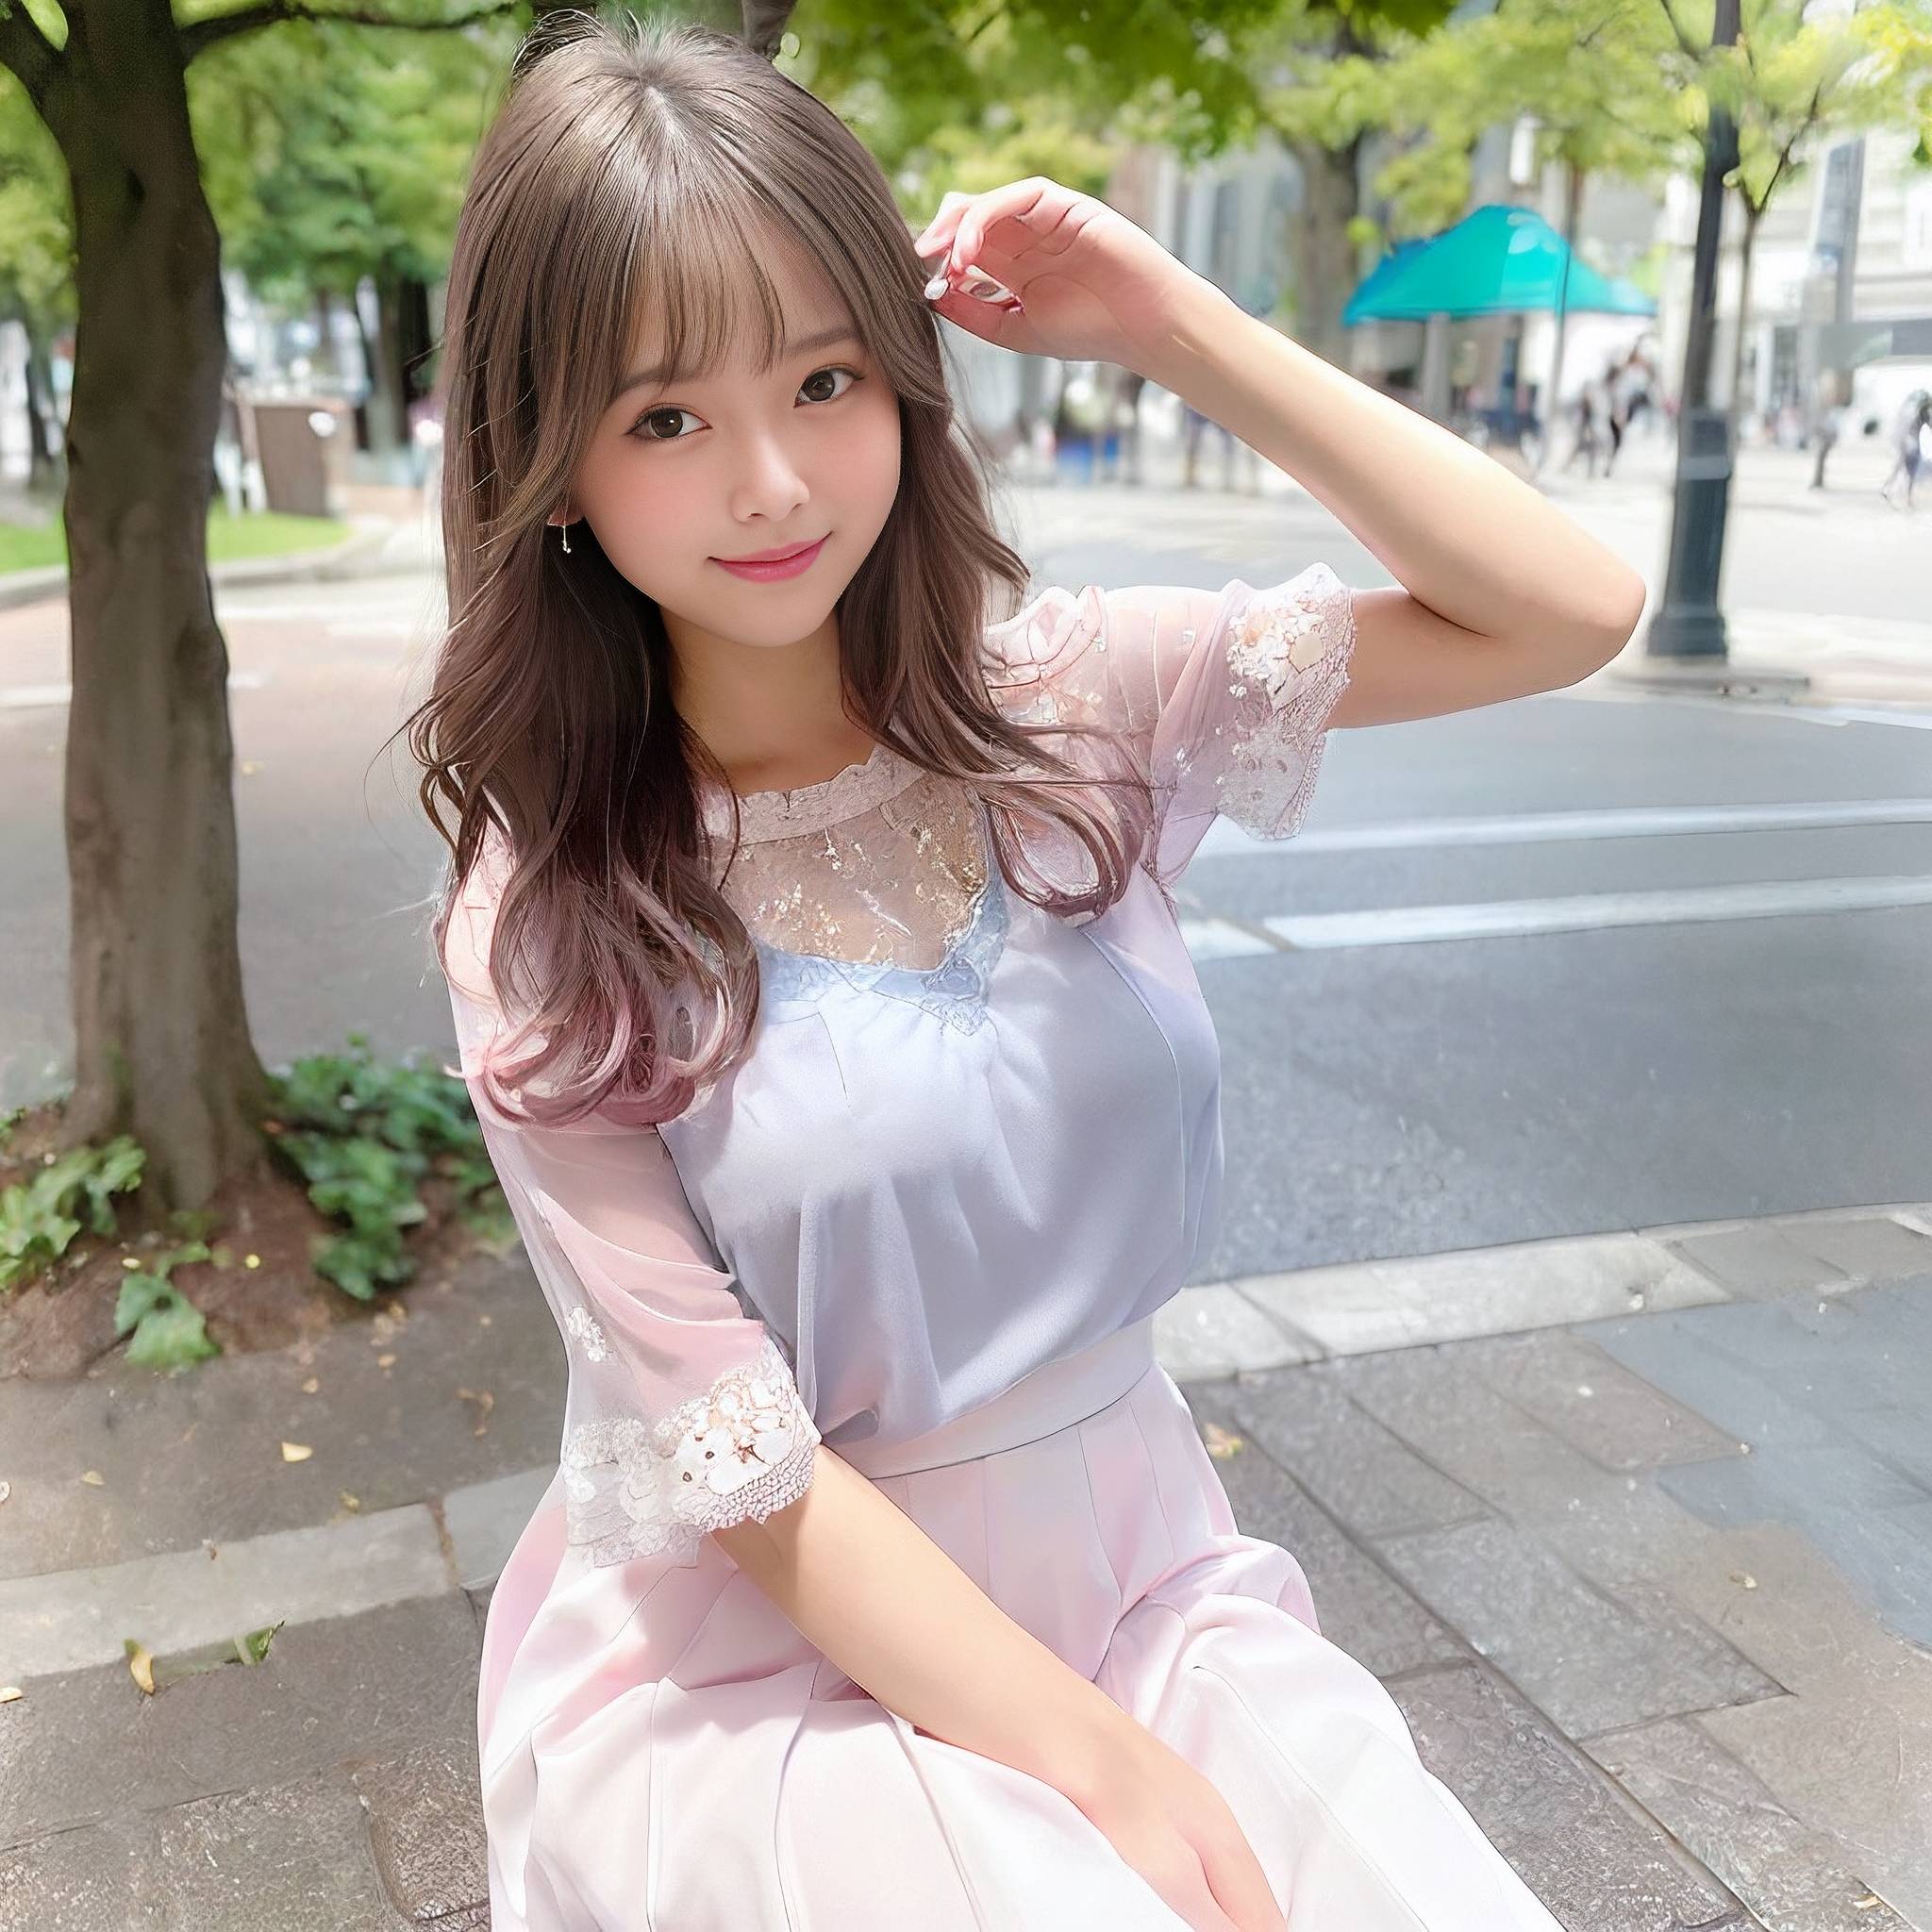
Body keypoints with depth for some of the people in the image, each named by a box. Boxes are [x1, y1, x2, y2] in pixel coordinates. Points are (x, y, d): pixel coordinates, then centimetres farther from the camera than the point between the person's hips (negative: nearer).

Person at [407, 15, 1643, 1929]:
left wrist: (1174, 323, -12)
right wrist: (1110, 1773, -18)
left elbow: (1568, 609, -7)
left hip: (1140, 1579, 3)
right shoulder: (541, 915, -12)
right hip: (765, 1657, -2)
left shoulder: (1069, 697, -5)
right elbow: (732, 1463, -14)